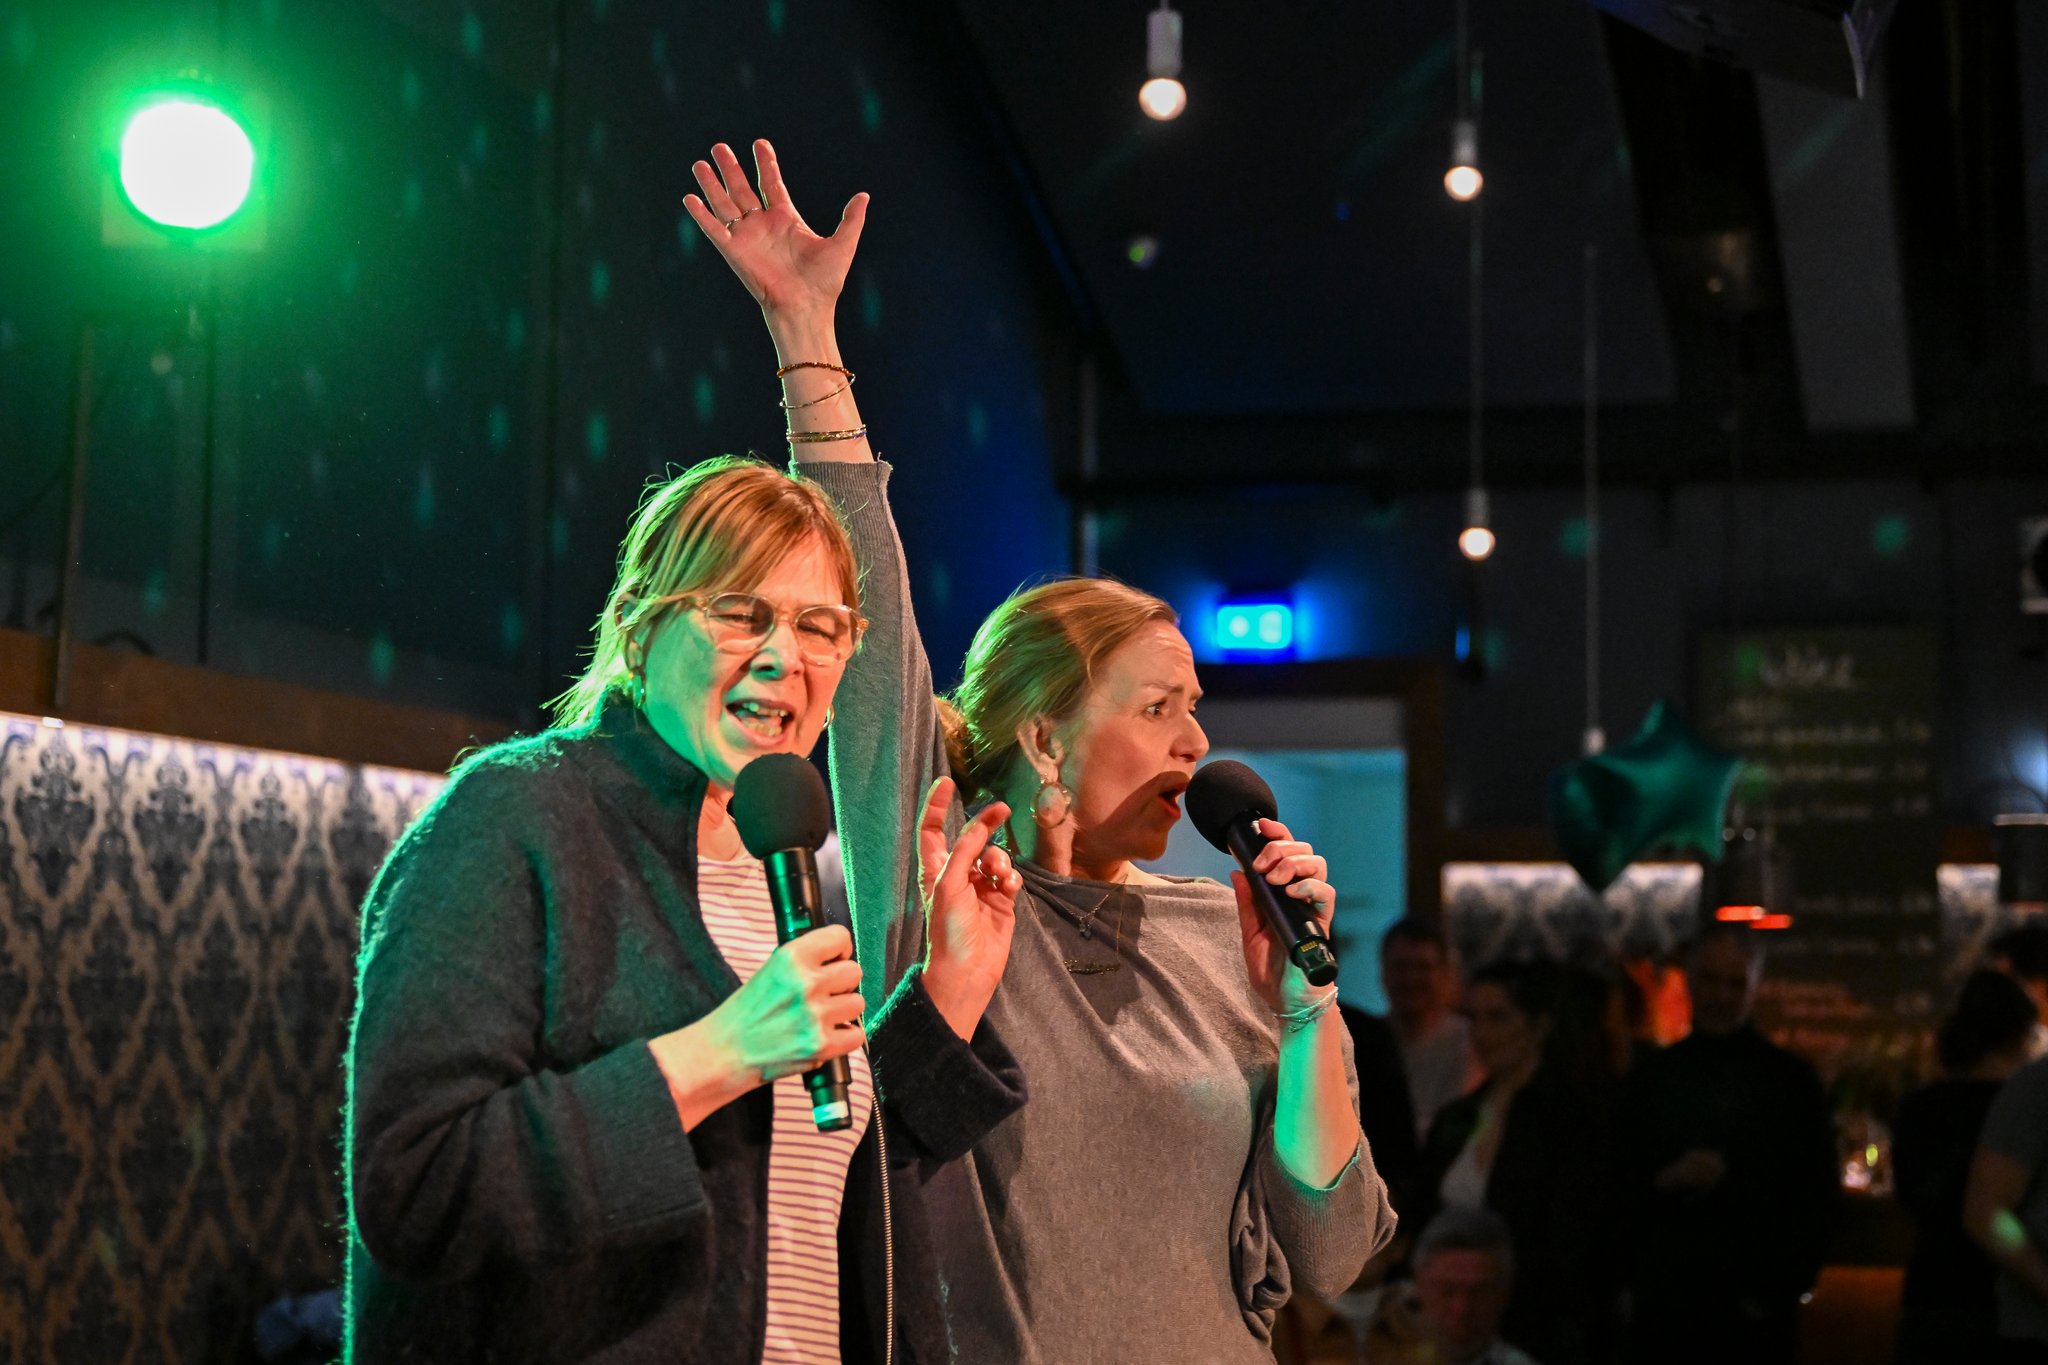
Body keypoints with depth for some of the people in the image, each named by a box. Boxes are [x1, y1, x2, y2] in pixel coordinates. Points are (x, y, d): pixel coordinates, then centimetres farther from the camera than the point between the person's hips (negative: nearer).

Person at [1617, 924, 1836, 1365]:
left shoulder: (1791, 1080, 5)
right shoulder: (1650, 1078, 10)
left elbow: (1816, 1197, 4)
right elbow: (1619, 1188, 10)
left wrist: (1781, 1287, -2)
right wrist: (1665, 1181, -9)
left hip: (1754, 1310, -2)